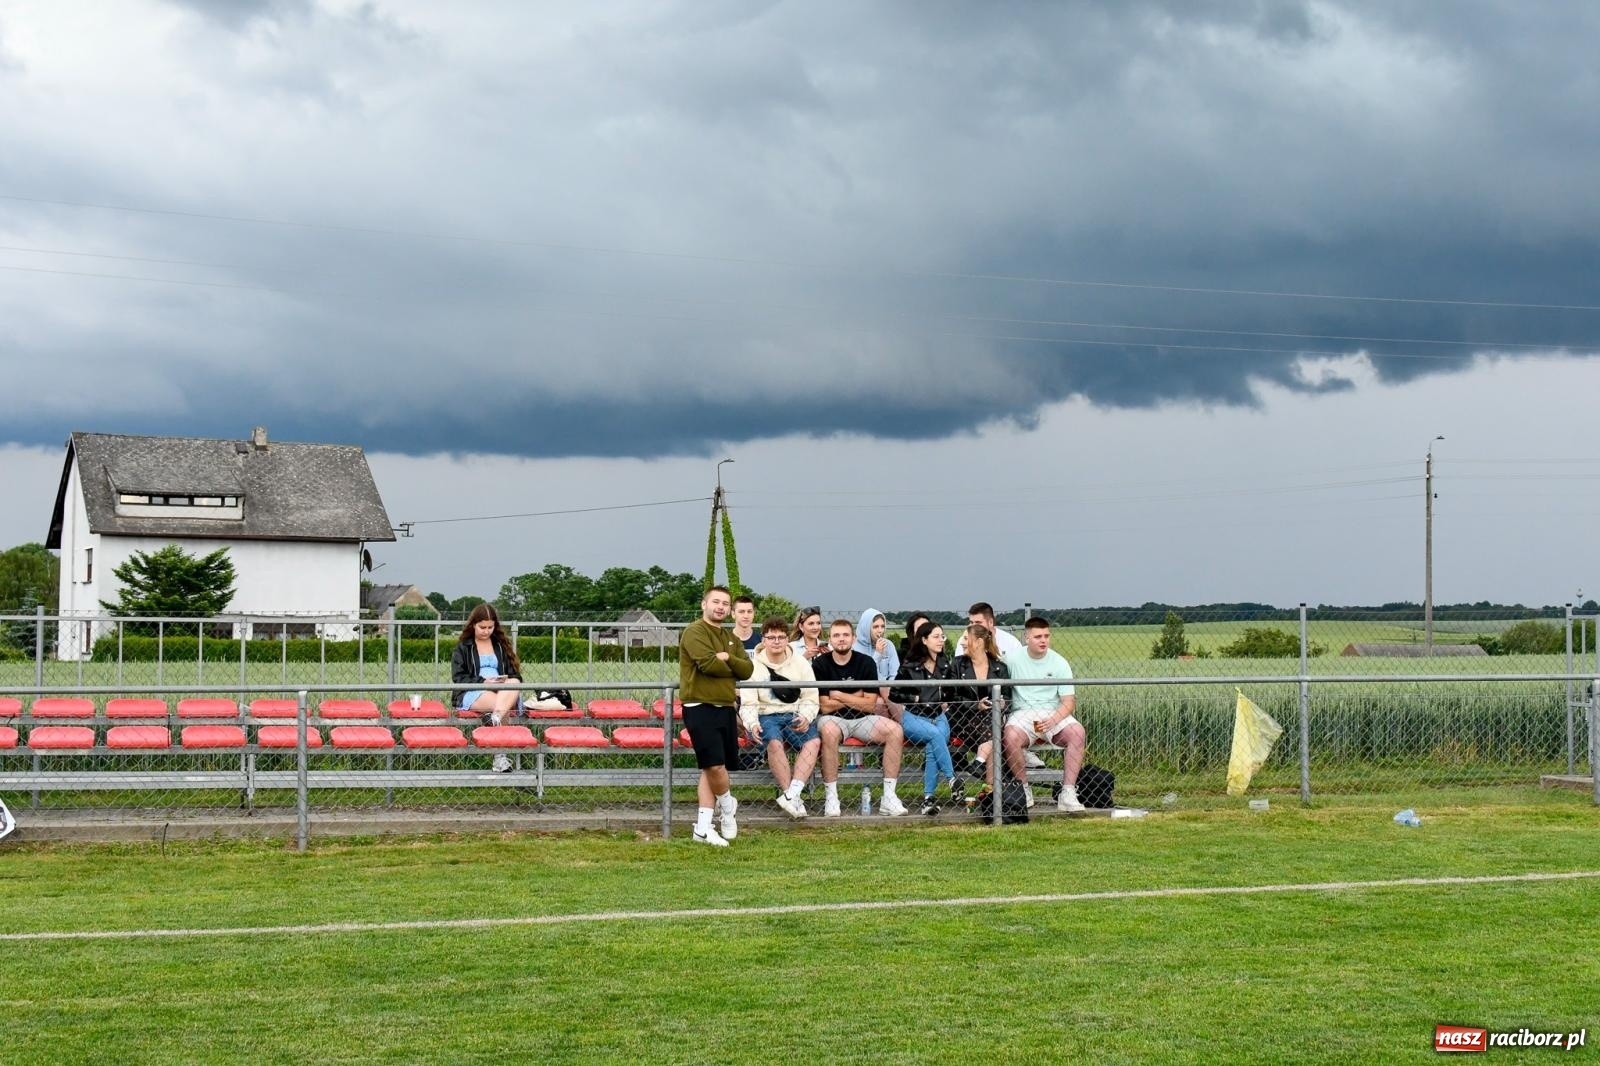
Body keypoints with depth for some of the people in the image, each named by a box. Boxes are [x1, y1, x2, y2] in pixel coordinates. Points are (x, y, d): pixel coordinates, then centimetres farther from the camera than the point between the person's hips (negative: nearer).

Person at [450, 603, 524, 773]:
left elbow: (515, 675, 19)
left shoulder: (502, 645, 25)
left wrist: (506, 681, -8)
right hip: (472, 694, -2)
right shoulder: (463, 647, 16)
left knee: (514, 685, -37)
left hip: (504, 690, 2)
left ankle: (494, 720, -59)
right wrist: (483, 682, -14)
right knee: (503, 705, -37)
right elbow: (458, 678, 3)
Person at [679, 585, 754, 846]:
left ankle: (703, 828, 9)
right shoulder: (694, 632, -6)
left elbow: (747, 670, 7)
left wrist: (727, 659, -11)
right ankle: (727, 806, 13)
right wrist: (731, 670, 0)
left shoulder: (731, 639, 19)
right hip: (700, 708, -8)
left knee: (713, 769, 7)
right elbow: (708, 663, -19)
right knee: (714, 765, -14)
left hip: (726, 709, 8)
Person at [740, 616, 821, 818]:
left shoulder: (800, 663, 12)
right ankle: (794, 799, -32)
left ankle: (792, 793, -40)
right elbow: (748, 703, -1)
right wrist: (752, 724, -22)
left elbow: (810, 698, 8)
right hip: (766, 716, -2)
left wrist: (805, 718, -14)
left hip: (795, 716, 2)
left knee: (814, 740, -30)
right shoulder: (754, 666, 6)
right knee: (774, 741, -36)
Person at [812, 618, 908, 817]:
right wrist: (856, 697, -4)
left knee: (895, 730, -22)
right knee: (829, 731, -39)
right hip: (833, 719, -3)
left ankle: (889, 796, -17)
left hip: (861, 719, 3)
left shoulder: (866, 663, 3)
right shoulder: (820, 664, -4)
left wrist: (839, 696, -7)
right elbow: (825, 706, -10)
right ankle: (830, 798, -30)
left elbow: (870, 704, -3)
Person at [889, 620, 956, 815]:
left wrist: (945, 701, 9)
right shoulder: (909, 666, -3)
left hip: (938, 717, 3)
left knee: (932, 747, -30)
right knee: (935, 734, -36)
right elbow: (893, 695, -1)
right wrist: (916, 698, -7)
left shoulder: (945, 663, 12)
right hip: (913, 718, -3)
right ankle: (952, 781, -32)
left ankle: (929, 797, -29)